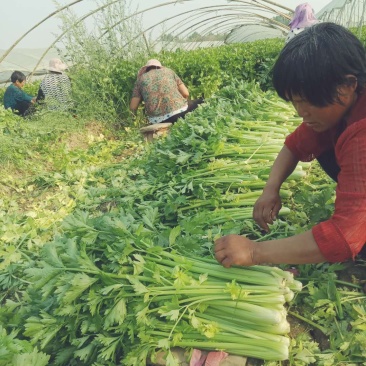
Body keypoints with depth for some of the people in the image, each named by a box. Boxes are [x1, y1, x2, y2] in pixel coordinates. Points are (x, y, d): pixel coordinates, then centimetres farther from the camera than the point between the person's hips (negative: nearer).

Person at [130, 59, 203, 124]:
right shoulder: (169, 71, 20)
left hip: (158, 120, 2)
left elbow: (133, 108, 10)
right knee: (201, 102, 23)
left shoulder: (140, 79, 18)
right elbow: (186, 94, 12)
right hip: (179, 111, -2)